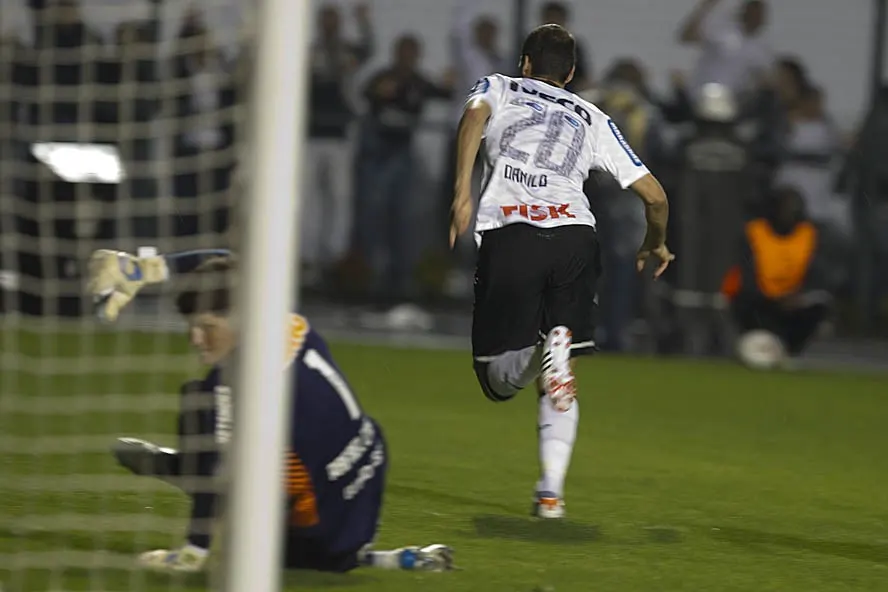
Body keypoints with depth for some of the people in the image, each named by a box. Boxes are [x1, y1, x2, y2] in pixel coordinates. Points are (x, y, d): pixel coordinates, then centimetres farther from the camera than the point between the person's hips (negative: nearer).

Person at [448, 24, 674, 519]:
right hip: (575, 235, 2)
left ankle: (548, 353, -28)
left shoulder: (498, 88, 24)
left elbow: (475, 115, -3)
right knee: (561, 385, 13)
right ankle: (552, 492, -4)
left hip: (509, 232, -2)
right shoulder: (593, 120, 26)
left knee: (501, 379, 4)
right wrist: (657, 243, 42)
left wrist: (463, 192, -11)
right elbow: (654, 195, 21)